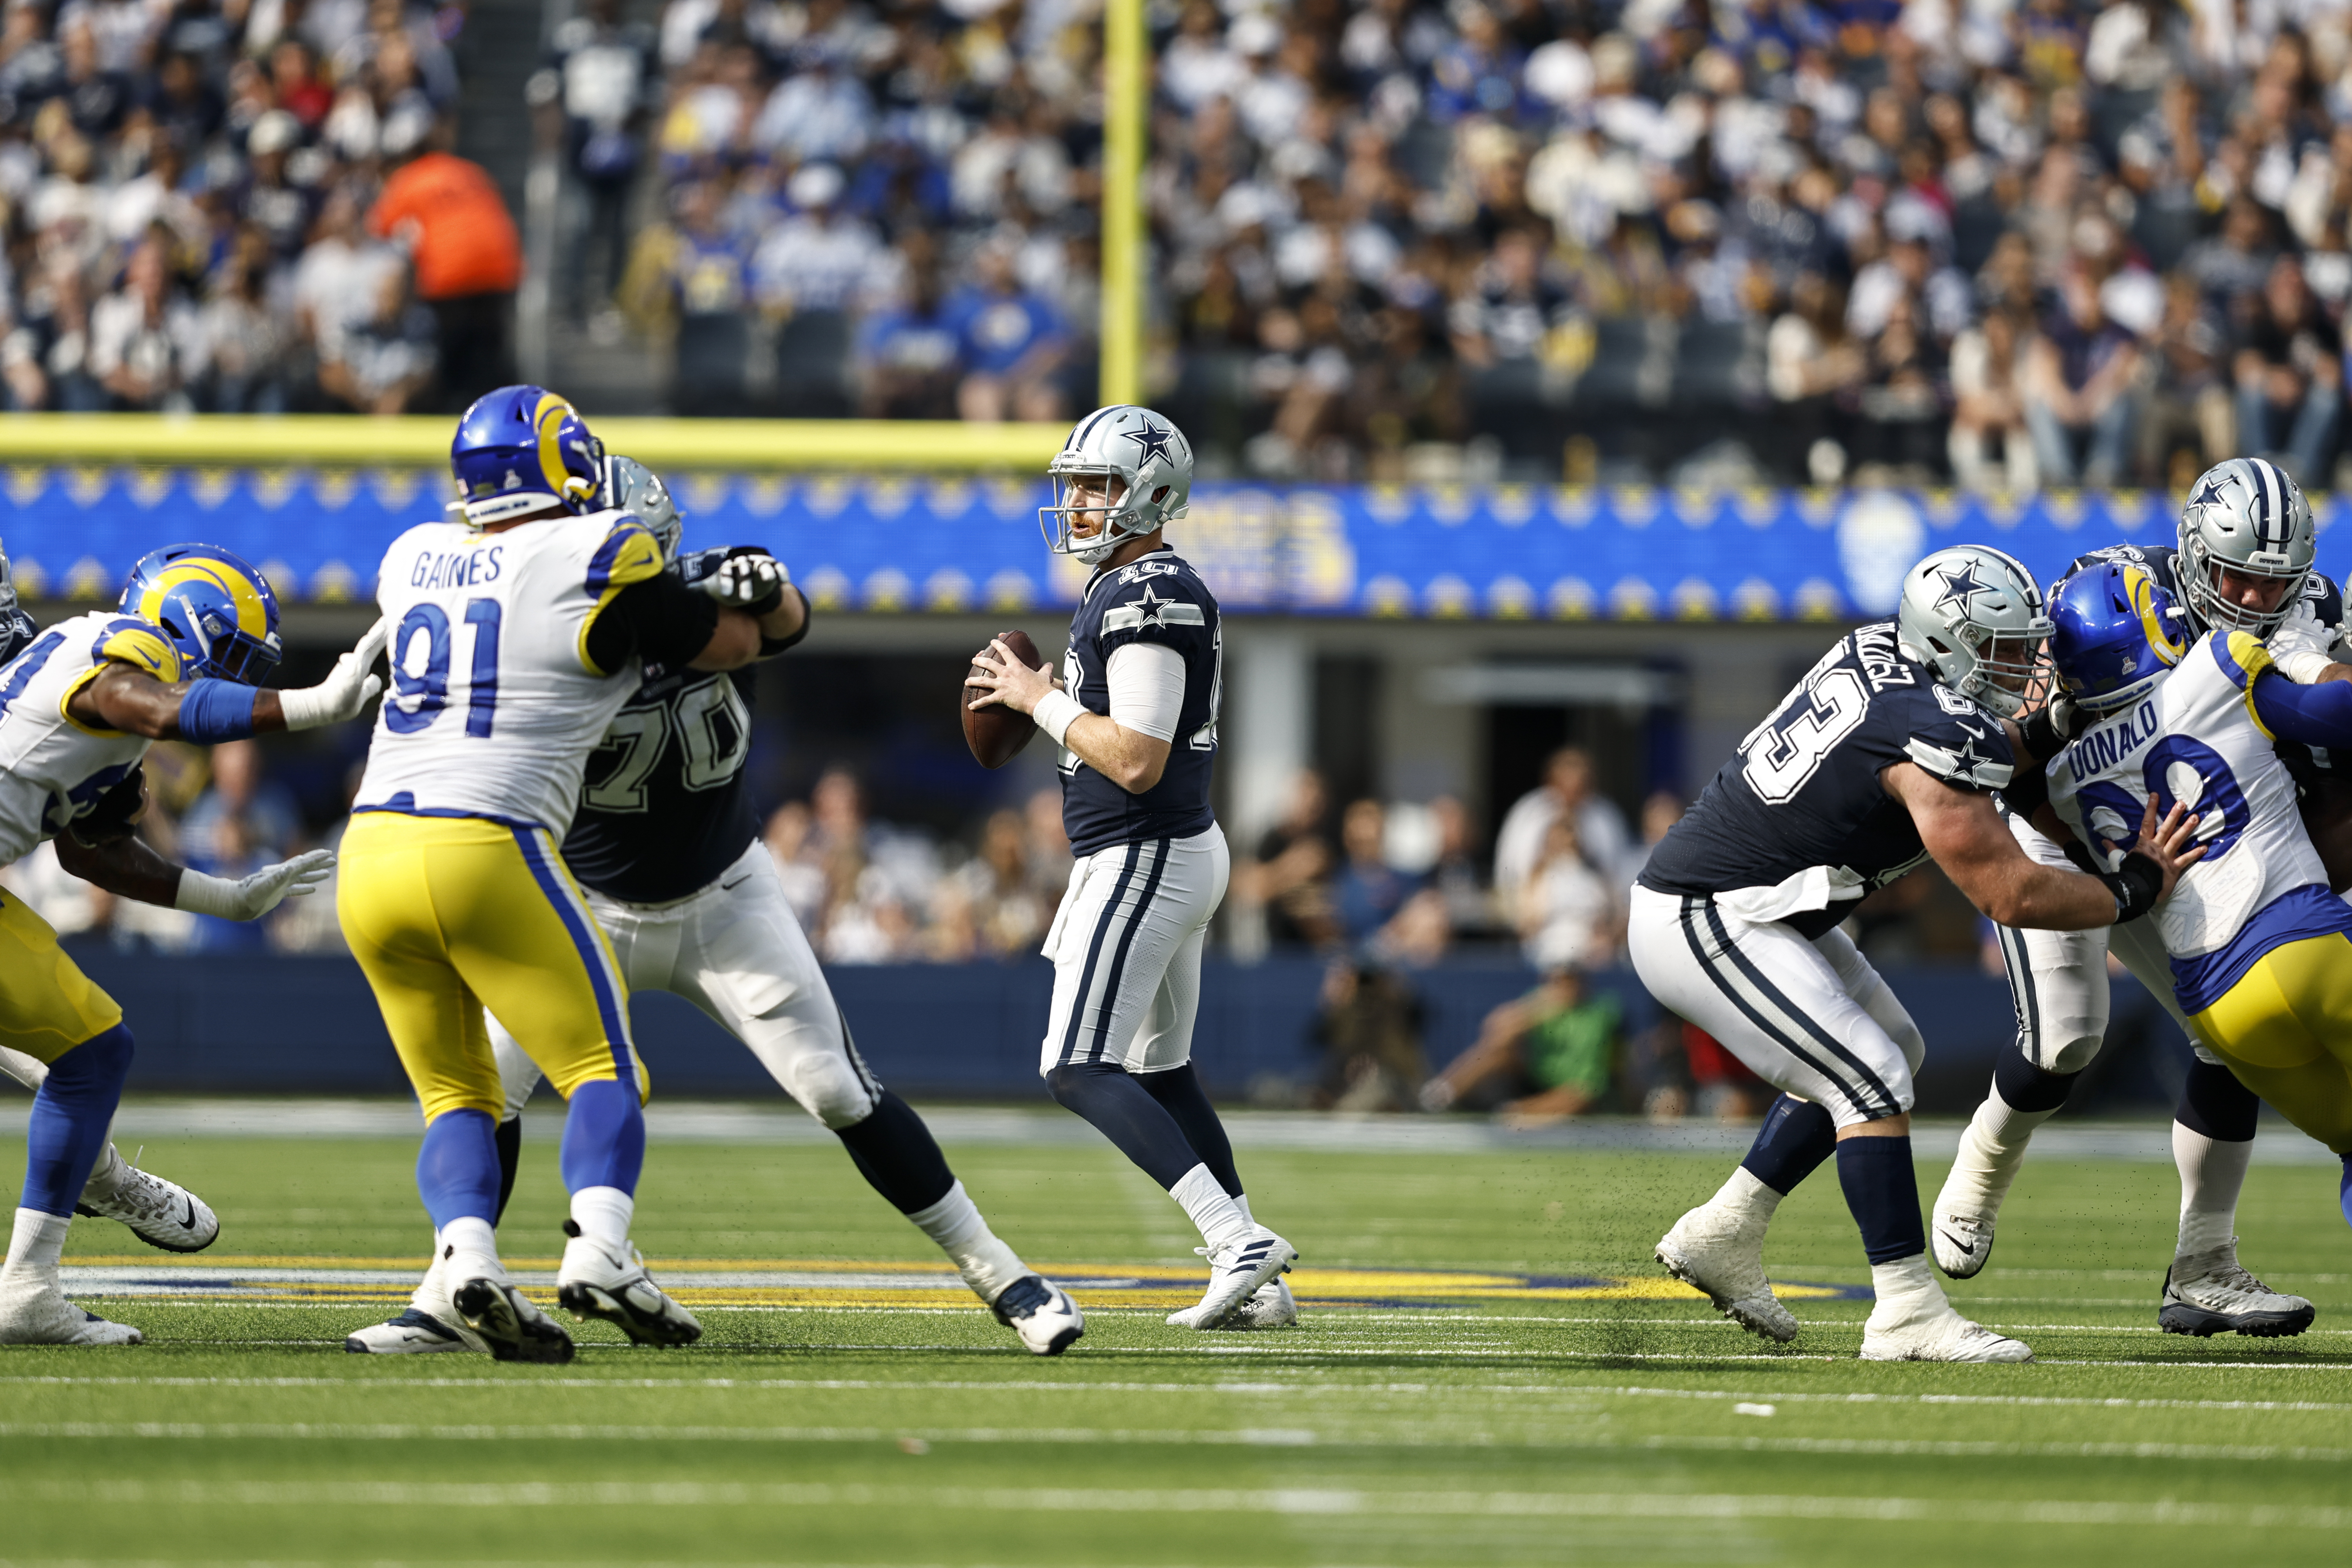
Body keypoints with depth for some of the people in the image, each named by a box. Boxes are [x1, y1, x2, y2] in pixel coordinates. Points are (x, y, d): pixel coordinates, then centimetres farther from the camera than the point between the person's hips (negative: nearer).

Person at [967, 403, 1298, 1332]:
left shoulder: (1148, 600, -18)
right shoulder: (1148, 590, 15)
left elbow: (1137, 761, -24)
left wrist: (1042, 700, -13)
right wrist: (1044, 700, 13)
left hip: (1144, 860, -11)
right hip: (1184, 848, 11)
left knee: (1079, 1070, -13)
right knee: (1163, 1072, 17)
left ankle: (1239, 1243, -22)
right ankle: (1257, 1286, 17)